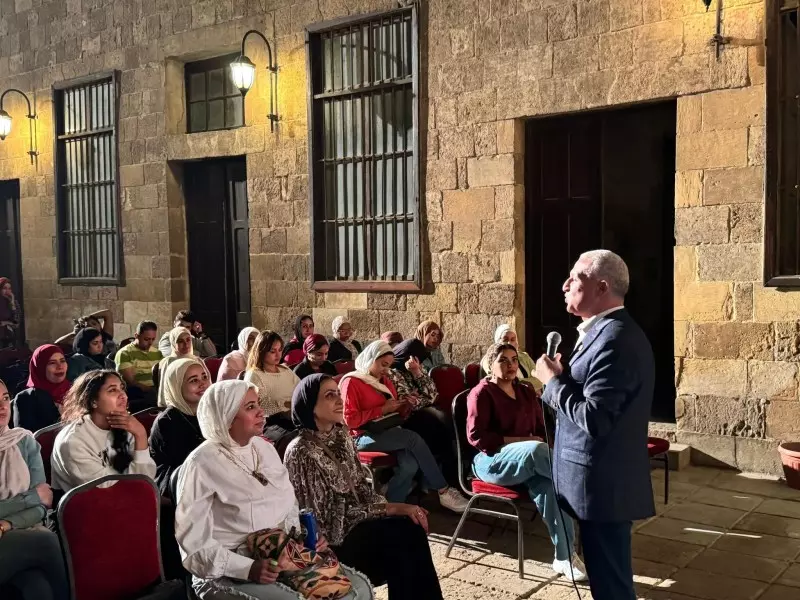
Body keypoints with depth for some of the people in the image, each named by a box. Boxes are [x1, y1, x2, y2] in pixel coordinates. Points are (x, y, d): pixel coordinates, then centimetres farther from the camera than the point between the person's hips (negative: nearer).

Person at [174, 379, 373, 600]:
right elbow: (194, 544, -16)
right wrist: (248, 569, -24)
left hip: (284, 558, 6)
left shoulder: (265, 448, 8)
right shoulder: (202, 464, -14)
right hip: (229, 574, -6)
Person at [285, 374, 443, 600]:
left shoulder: (341, 435, 3)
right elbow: (328, 518, -20)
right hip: (329, 538, -6)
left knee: (412, 528, -16)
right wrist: (392, 508, -17)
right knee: (405, 533, -19)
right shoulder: (302, 451, -21)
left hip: (351, 523, 7)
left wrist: (399, 507, -12)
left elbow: (361, 489, 7)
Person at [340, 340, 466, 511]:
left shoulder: (384, 381, 20)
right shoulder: (351, 382, -4)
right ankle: (444, 492, -23)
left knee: (410, 464, -28)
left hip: (388, 433, 7)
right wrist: (382, 409, -13)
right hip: (364, 436, -7)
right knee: (413, 437, -29)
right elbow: (350, 420, -14)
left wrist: (405, 405, 3)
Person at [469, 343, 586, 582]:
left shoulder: (526, 391, 17)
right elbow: (476, 436, -12)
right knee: (535, 450, -39)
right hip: (492, 461, -5)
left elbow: (541, 428, 18)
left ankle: (564, 557, -30)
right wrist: (516, 441, -16)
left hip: (526, 460, 5)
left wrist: (541, 444, -6)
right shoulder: (482, 393, -3)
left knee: (548, 484, -32)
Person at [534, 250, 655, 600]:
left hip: (603, 485, -10)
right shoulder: (610, 331, 11)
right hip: (605, 480, 10)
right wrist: (560, 377, 4)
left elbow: (593, 418, -27)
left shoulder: (614, 340, -22)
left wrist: (552, 380, -16)